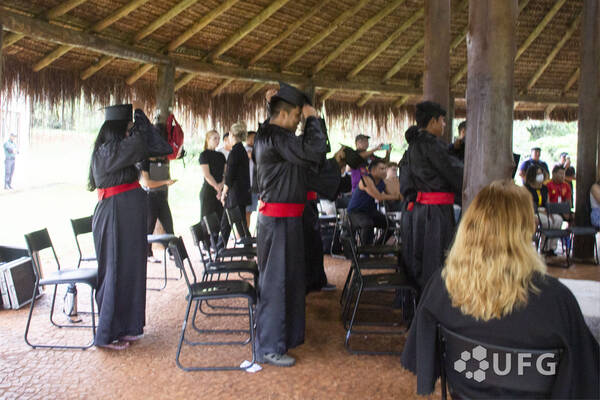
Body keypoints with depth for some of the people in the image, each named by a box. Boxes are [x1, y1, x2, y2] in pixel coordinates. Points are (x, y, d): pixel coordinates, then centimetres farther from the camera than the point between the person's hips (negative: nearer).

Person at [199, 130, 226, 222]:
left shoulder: (221, 155, 15)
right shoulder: (204, 155, -3)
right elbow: (207, 175, -11)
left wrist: (221, 185, -11)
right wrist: (218, 188, -14)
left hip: (221, 191, 6)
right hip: (209, 191, -6)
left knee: (221, 219, 3)